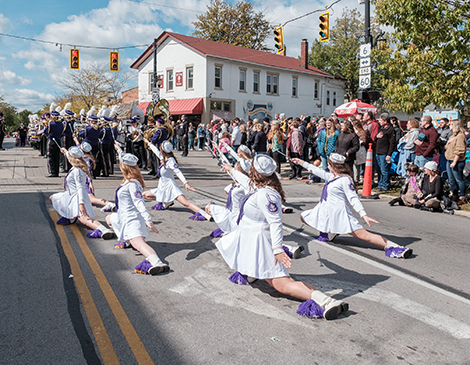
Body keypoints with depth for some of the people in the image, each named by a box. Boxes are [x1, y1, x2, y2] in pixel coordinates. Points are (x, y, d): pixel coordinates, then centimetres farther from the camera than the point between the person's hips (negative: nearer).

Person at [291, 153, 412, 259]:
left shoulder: (345, 179, -13)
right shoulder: (332, 177, 13)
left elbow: (353, 198, -19)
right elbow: (317, 171, 27)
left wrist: (364, 215, -32)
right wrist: (300, 162, 34)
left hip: (339, 212, -9)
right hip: (325, 210, 9)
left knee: (362, 234, -20)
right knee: (304, 217, 19)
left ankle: (391, 246, -20)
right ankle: (328, 232, 27)